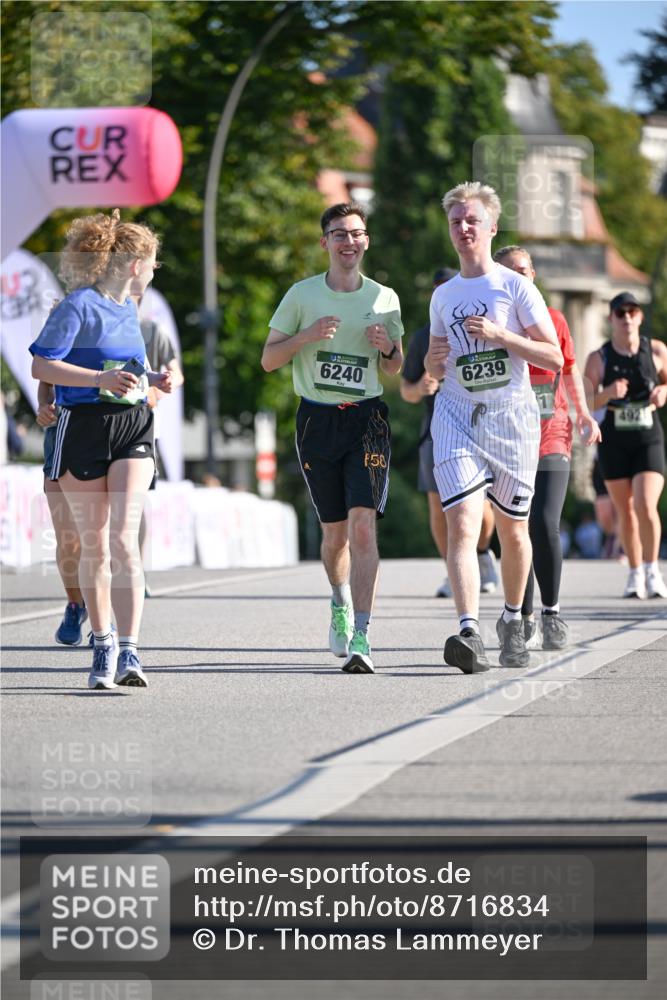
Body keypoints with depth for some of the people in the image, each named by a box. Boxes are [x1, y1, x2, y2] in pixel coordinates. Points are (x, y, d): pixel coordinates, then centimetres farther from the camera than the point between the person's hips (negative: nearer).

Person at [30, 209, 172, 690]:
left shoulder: (128, 309, 15)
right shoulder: (79, 306, -7)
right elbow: (41, 365, -14)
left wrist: (152, 380, 11)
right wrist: (102, 379, -21)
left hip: (133, 428, 4)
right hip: (84, 428, -4)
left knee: (124, 541, -11)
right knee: (94, 546, 5)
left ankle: (128, 652, -18)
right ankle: (102, 646, 20)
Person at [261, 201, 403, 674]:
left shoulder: (384, 298, 6)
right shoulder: (303, 294, 2)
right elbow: (268, 359, 4)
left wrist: (388, 348, -7)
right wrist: (307, 335, -13)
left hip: (368, 418, -1)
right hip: (317, 419, 1)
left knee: (363, 525, -16)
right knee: (334, 530, 10)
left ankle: (360, 636, -20)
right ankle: (342, 604, 40)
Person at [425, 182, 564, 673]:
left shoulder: (515, 287, 0)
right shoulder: (443, 296, 13)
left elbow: (554, 357, -4)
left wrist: (500, 335, -15)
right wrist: (435, 359, -1)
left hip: (512, 415, -2)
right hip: (456, 415, 2)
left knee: (512, 528, 10)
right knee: (462, 523, -17)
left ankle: (513, 619, 32)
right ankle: (470, 633, -29)